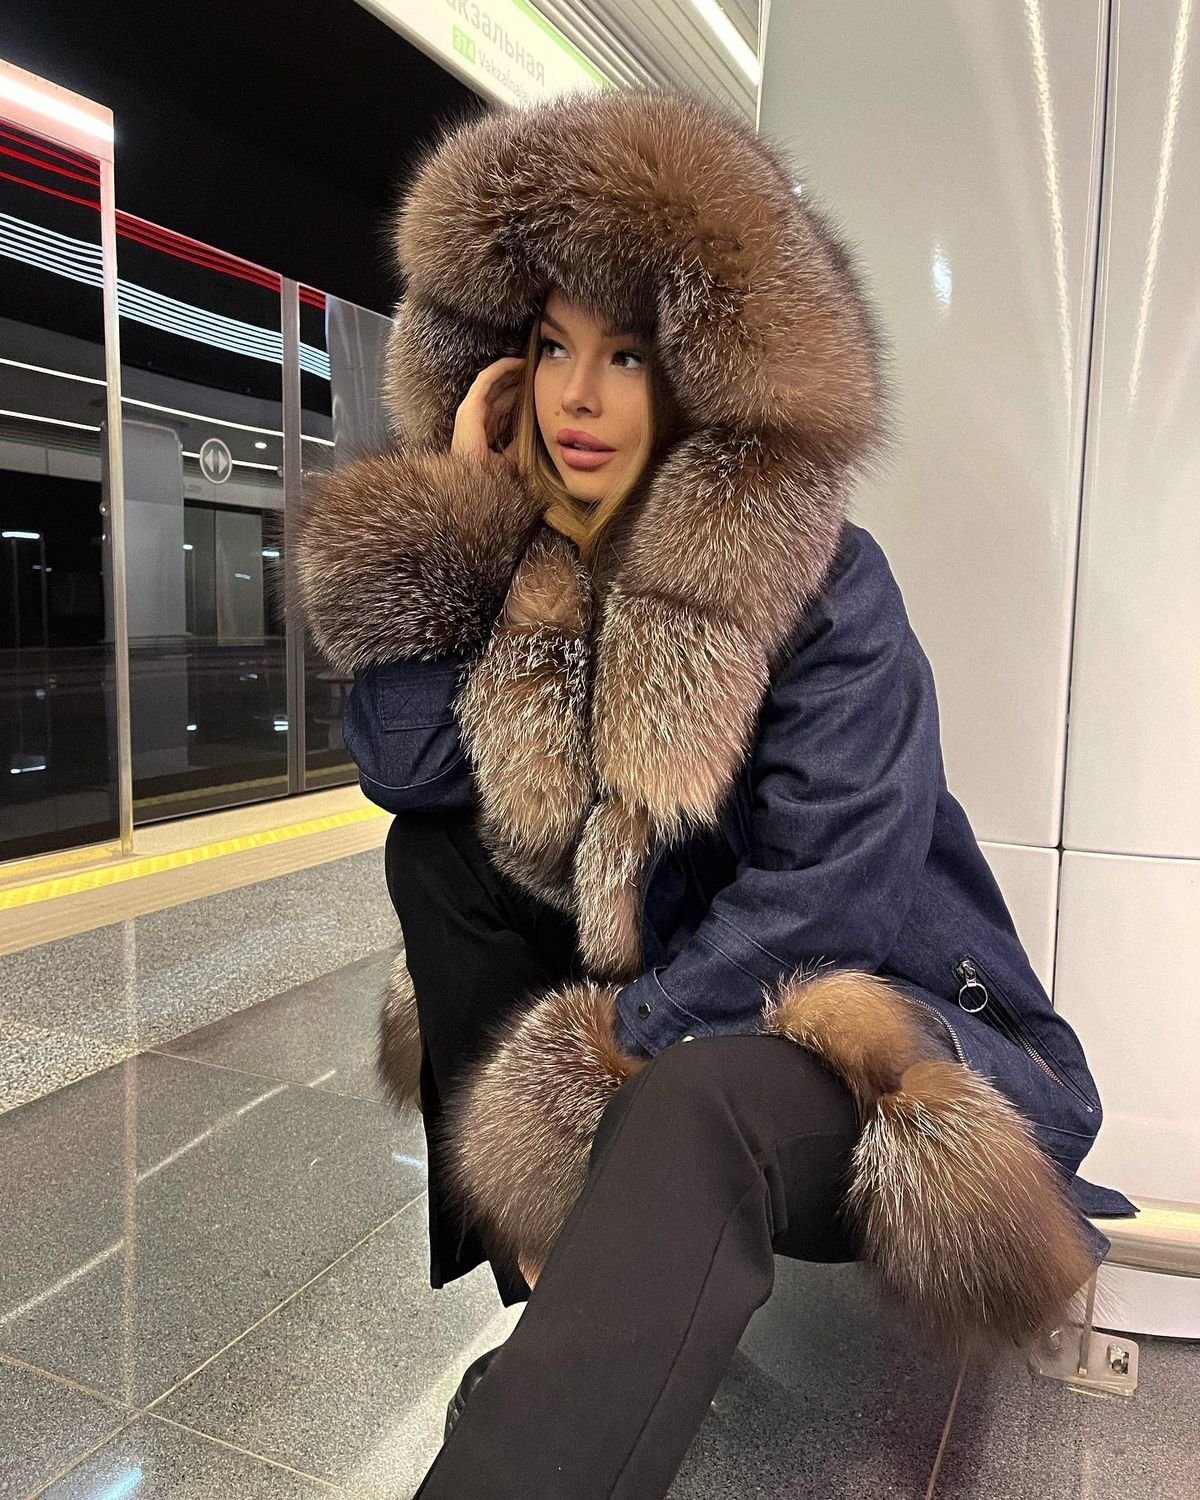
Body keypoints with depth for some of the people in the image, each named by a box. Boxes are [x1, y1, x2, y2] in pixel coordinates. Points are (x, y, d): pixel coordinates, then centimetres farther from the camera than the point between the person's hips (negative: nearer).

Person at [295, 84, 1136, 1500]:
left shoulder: (821, 581, -15)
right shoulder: (522, 567, 1)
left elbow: (827, 897, -20)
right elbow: (395, 762, -12)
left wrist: (603, 1048, -19)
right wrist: (460, 497, -14)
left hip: (866, 1004, -6)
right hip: (642, 991, 7)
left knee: (687, 1113, -38)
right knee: (434, 845, -7)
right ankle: (549, 1319, -5)